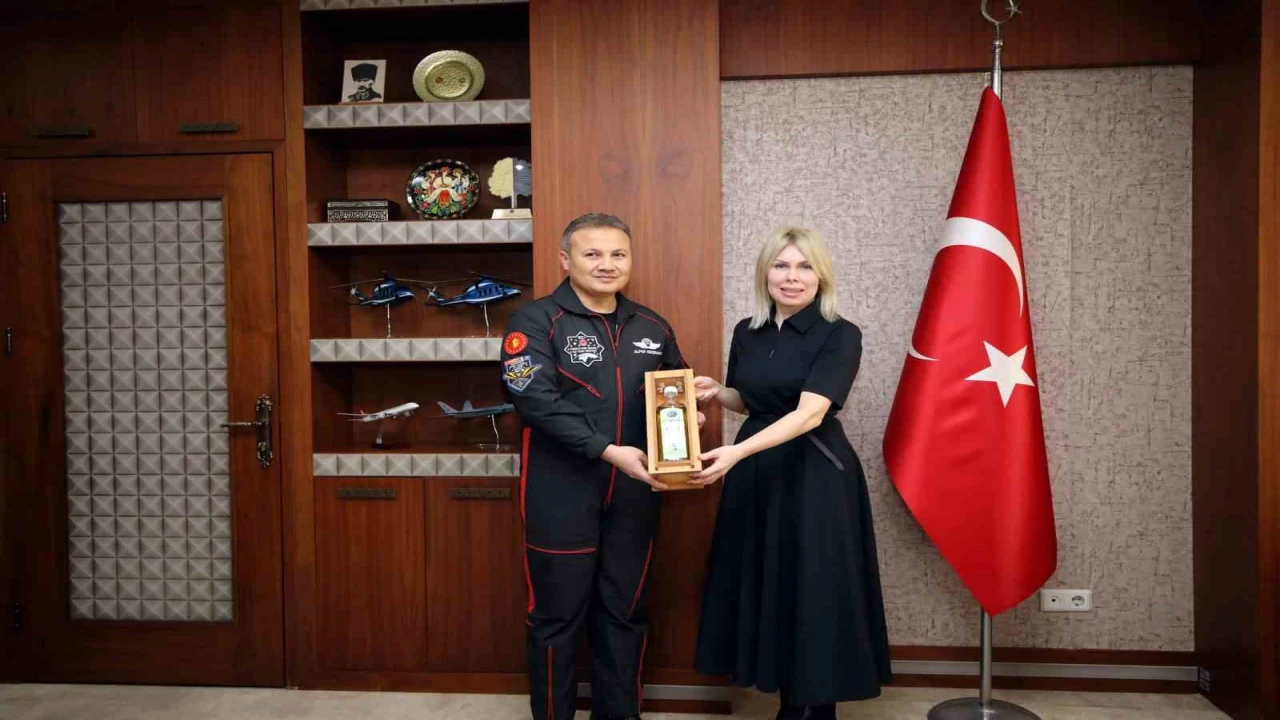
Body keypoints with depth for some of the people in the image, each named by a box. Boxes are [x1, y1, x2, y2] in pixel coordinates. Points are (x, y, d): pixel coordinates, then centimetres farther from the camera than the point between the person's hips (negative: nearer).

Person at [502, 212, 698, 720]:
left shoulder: (652, 327, 9)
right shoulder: (537, 321, -6)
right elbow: (536, 401, -18)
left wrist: (686, 420, -5)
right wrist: (608, 450, -24)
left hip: (632, 493, 5)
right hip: (562, 494, -4)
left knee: (626, 612, 14)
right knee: (558, 615, 7)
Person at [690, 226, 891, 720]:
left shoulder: (840, 335, -12)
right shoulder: (747, 333, 6)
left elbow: (809, 413, -24)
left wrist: (737, 452, -35)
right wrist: (716, 392, -4)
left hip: (815, 477, -5)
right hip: (755, 474, 6)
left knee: (812, 593, 2)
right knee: (764, 587, 11)